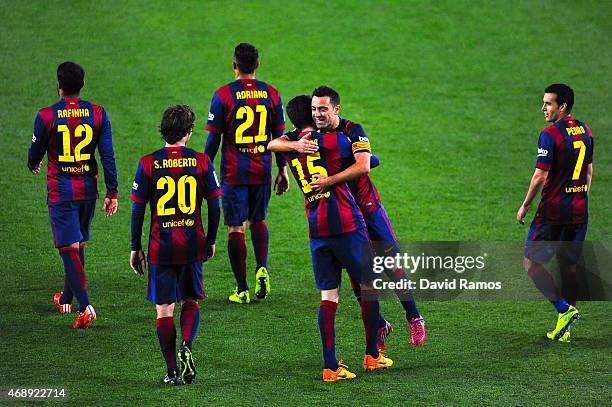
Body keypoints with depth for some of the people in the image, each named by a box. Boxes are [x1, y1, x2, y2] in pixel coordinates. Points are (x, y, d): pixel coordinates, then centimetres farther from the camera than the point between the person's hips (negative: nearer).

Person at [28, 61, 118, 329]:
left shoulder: (46, 116, -10)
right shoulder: (98, 114, -3)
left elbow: (36, 153, 2)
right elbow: (108, 156, -4)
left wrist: (33, 166, 26)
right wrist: (112, 193, 1)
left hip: (60, 192, -4)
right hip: (88, 190, 4)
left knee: (69, 248, -5)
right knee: (79, 244, 20)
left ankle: (85, 306, -19)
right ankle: (67, 298, 36)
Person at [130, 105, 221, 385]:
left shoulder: (148, 164, -5)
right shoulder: (201, 162, -2)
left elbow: (137, 210, -3)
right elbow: (214, 206, 2)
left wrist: (135, 248, 6)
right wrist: (211, 241, 15)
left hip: (160, 247, -1)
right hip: (193, 246, 1)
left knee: (164, 309, 6)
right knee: (191, 301, 18)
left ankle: (173, 372, 6)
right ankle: (186, 346, -8)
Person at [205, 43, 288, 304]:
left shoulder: (223, 95, -8)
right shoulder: (271, 94, 1)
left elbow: (213, 139, -5)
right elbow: (280, 136, 6)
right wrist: (282, 170, 16)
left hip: (234, 172, -3)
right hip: (263, 172, 3)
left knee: (236, 228, 2)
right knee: (258, 221, 23)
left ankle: (242, 290, 3)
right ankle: (262, 268, 2)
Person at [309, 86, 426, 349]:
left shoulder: (352, 130, -15)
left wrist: (330, 180, -41)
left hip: (366, 205, -3)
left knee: (392, 263, -1)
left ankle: (414, 319, 12)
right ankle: (379, 325, 12)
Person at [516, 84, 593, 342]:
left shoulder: (550, 135, -15)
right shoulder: (585, 131, 9)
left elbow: (540, 177, -16)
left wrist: (525, 206, -5)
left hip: (553, 212, -7)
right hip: (579, 212, 7)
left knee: (531, 262, 2)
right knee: (569, 268, 12)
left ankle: (564, 309, -11)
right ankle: (564, 330, 13)